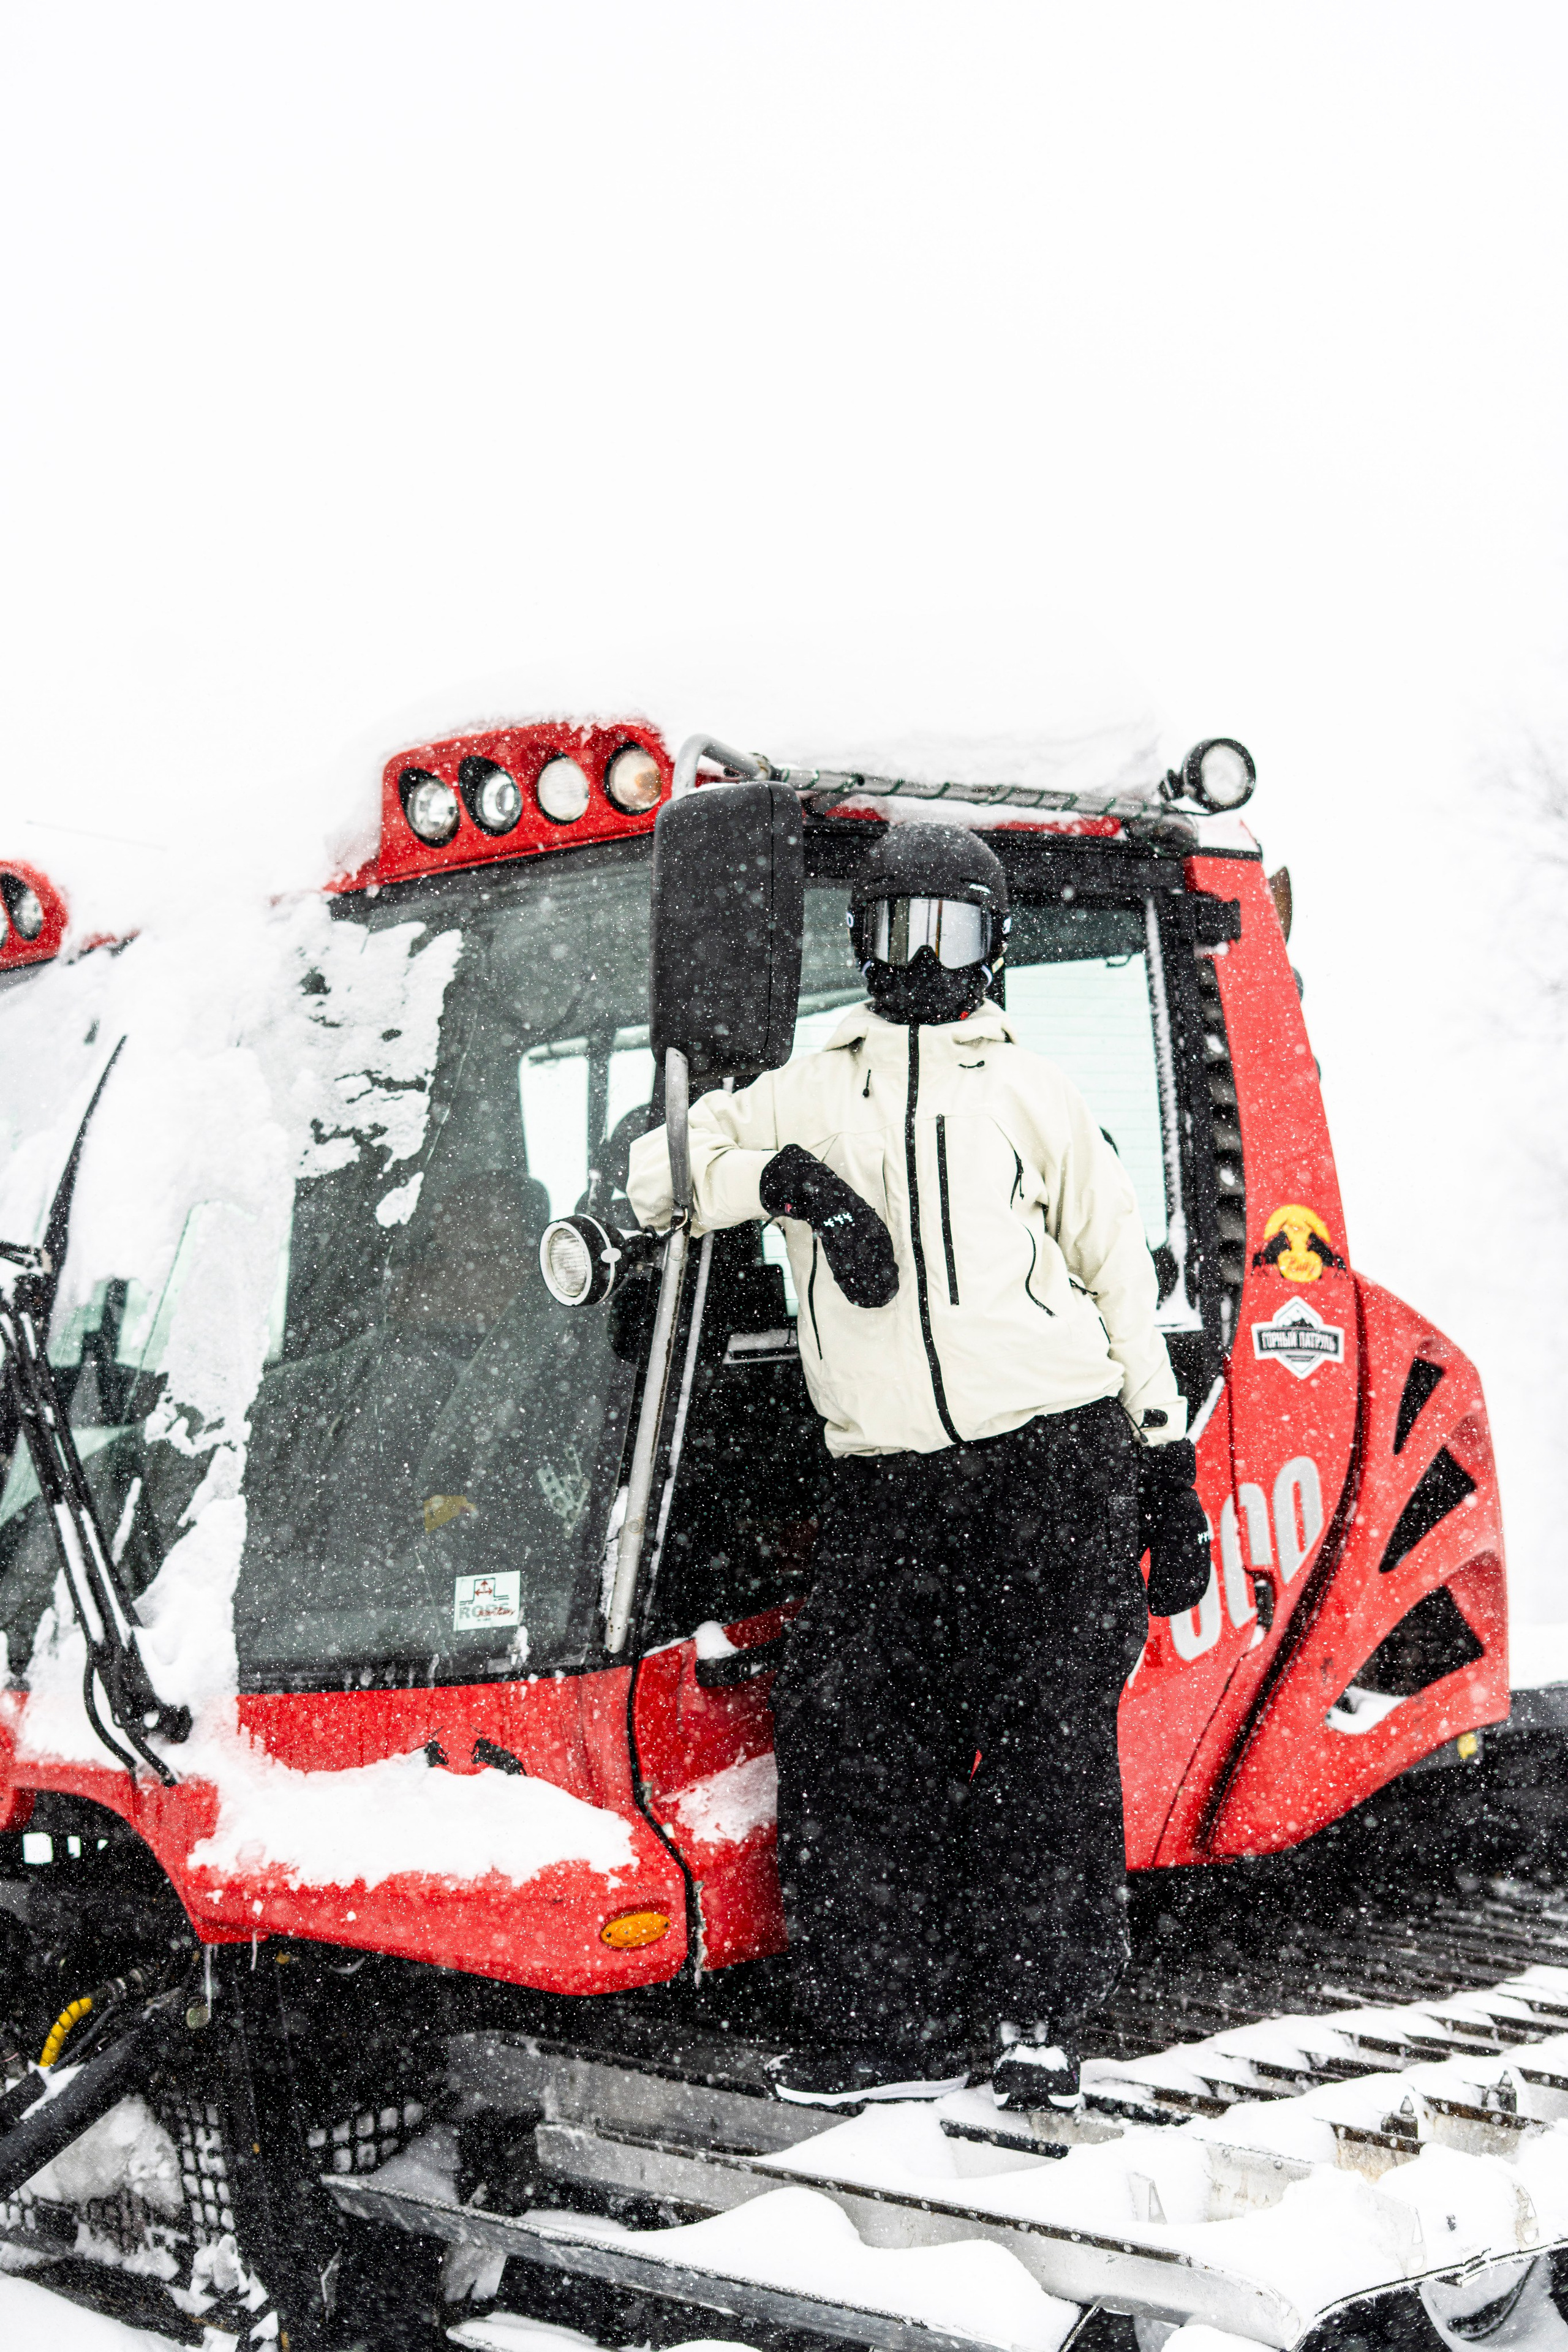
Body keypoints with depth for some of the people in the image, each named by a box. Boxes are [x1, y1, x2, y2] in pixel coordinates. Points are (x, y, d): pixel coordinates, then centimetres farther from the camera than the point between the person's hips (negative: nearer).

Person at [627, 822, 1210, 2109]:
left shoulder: (1034, 1095, 12)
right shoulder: (809, 1097, 17)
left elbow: (1122, 1276, 12)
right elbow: (659, 1172, 11)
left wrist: (1169, 1465, 6)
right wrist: (793, 1180, -6)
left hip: (1055, 1450, -2)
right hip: (888, 1479, 2)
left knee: (1049, 1734, -5)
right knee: (844, 1726, -5)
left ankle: (1036, 2015, 5)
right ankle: (887, 2028, 2)